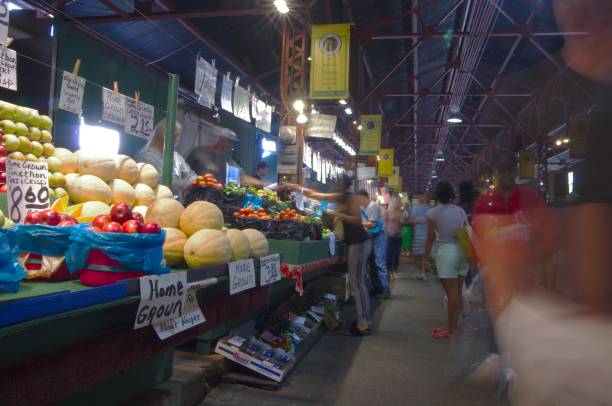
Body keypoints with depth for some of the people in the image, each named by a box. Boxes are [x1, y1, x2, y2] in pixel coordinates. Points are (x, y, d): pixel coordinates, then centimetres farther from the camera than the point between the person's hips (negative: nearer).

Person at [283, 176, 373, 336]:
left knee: (357, 283, -8)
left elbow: (358, 220, -23)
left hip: (359, 243, -9)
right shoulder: (339, 197, 12)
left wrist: (337, 214, -26)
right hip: (354, 243, 9)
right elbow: (314, 194, 16)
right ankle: (365, 320, 19)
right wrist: (293, 186, 17)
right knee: (357, 282, 12)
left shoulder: (351, 198, -12)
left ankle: (364, 325, -4)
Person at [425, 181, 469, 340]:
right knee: (458, 291, 13)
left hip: (445, 251, -5)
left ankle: (450, 329, 4)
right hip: (461, 250, 6)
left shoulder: (433, 212, -5)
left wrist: (426, 256, 4)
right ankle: (453, 324, 24)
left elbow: (430, 237, -6)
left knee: (451, 291, -4)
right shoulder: (460, 210, 8)